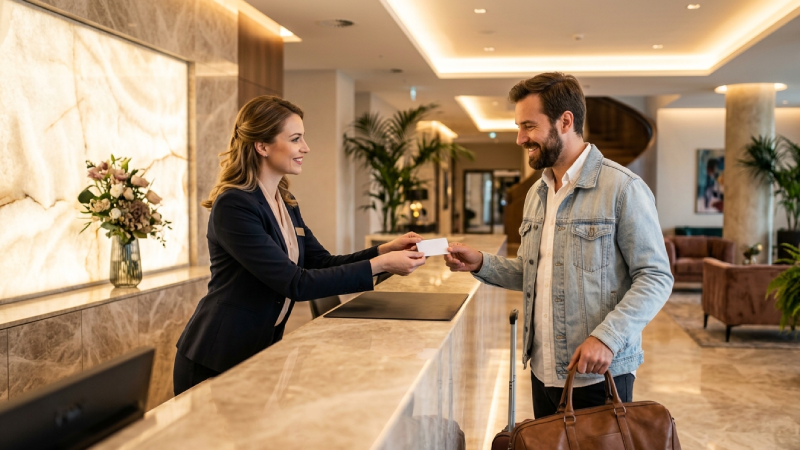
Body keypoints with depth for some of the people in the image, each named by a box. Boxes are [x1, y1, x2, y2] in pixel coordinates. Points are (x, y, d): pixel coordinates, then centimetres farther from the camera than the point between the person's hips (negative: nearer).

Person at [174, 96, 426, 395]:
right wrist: (379, 265, -26)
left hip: (259, 353, 8)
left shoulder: (285, 204, 6)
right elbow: (295, 283, -26)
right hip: (215, 363, -8)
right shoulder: (233, 206, -22)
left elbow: (322, 263, 5)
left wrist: (387, 249, -8)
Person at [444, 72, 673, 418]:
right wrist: (482, 264, 2)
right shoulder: (536, 194, 11)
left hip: (599, 375, -6)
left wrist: (607, 337, -23)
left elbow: (655, 278, -13)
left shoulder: (623, 188, -13)